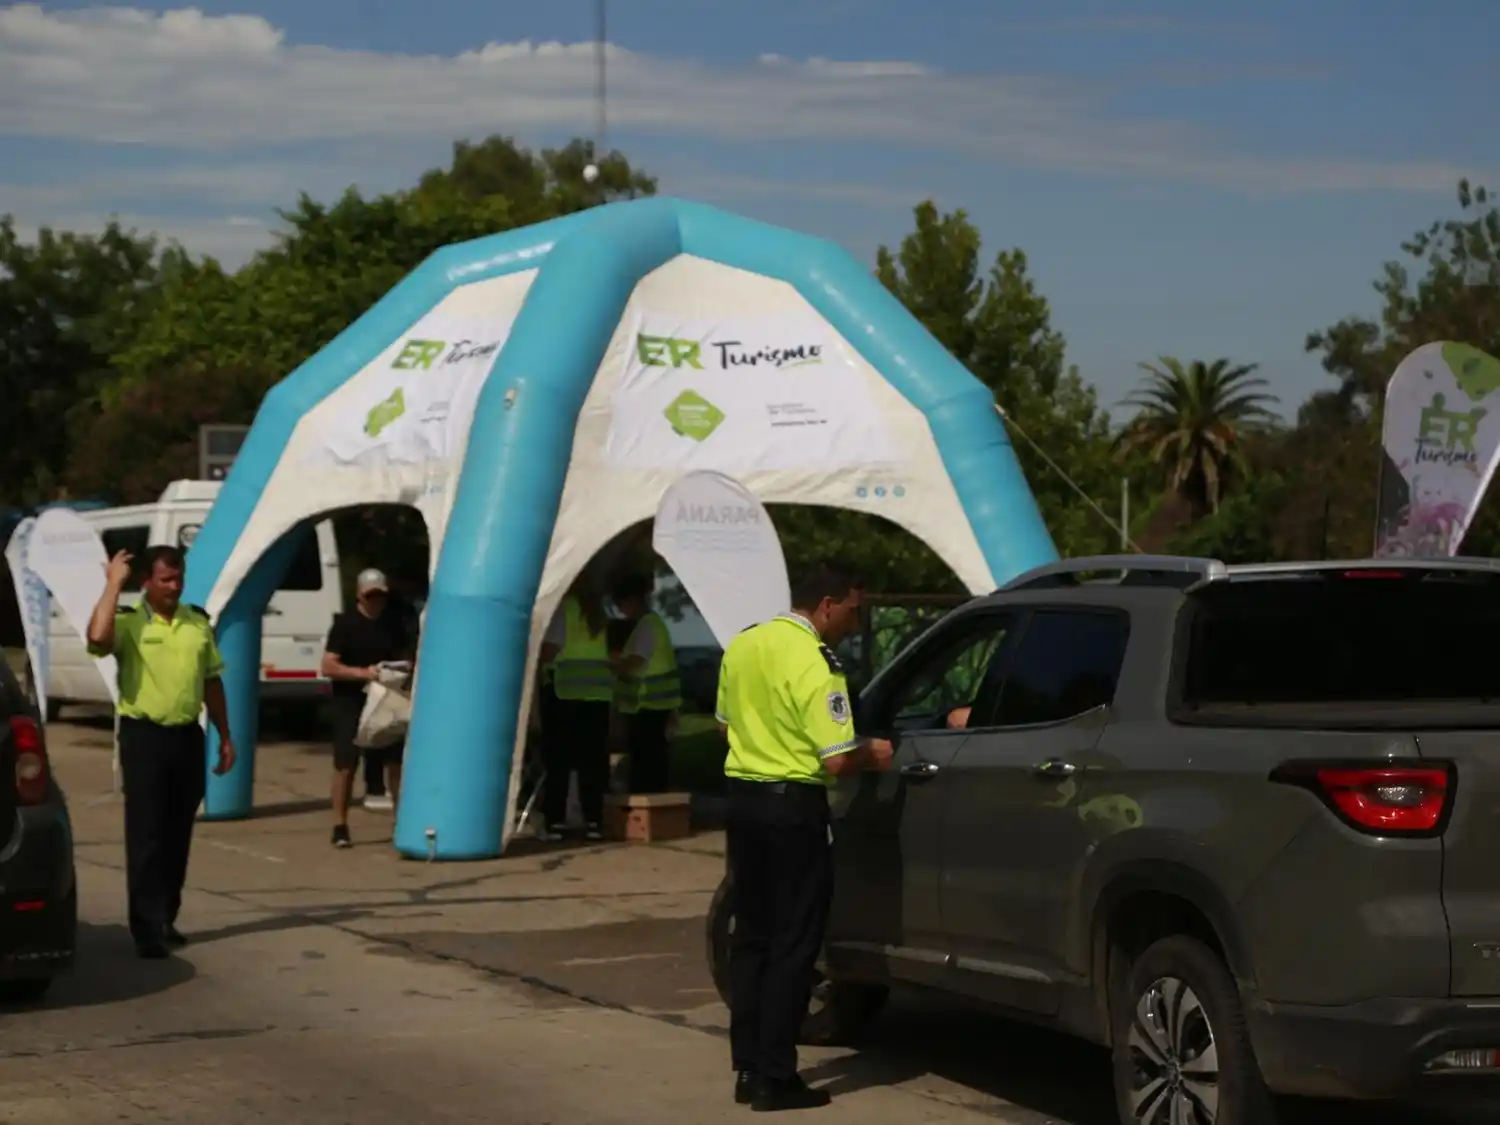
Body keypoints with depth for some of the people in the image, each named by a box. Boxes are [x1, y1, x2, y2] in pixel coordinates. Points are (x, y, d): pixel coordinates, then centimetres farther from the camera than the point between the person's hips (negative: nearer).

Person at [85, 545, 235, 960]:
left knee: (178, 835, 11)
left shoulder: (198, 622, 9)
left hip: (187, 736, 5)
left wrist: (225, 736, 15)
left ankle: (166, 919, 22)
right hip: (143, 736, -5)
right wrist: (113, 583, -21)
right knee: (146, 835, -5)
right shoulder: (128, 621, -7)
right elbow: (98, 638, -31)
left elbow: (212, 682, 16)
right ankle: (148, 929, -5)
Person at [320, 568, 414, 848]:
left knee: (396, 762, 4)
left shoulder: (395, 623, 5)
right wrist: (362, 672, -24)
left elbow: (408, 656, 19)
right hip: (351, 702, -4)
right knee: (346, 765, -3)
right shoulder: (345, 624, -7)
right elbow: (328, 667, -12)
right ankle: (340, 827, 4)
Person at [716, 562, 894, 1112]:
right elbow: (835, 761, -20)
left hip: (743, 798, 8)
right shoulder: (814, 664, -18)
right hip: (793, 806, -8)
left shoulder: (741, 646, 7)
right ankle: (776, 1078, 0)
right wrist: (871, 753, -1)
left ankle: (749, 1068, 16)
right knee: (793, 943, -1)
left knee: (751, 935, 14)